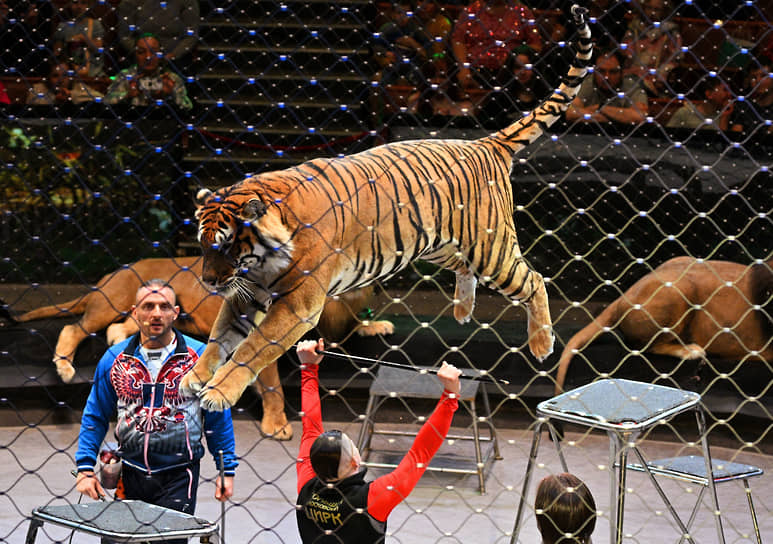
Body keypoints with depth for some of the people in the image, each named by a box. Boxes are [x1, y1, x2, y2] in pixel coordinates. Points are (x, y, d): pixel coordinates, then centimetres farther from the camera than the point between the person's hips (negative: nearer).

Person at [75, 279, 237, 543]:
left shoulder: (201, 357, -2)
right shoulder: (114, 359, 4)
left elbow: (219, 418, 3)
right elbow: (95, 417, 9)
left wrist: (226, 470, 2)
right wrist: (85, 468, 2)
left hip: (179, 475, -3)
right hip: (132, 473, 3)